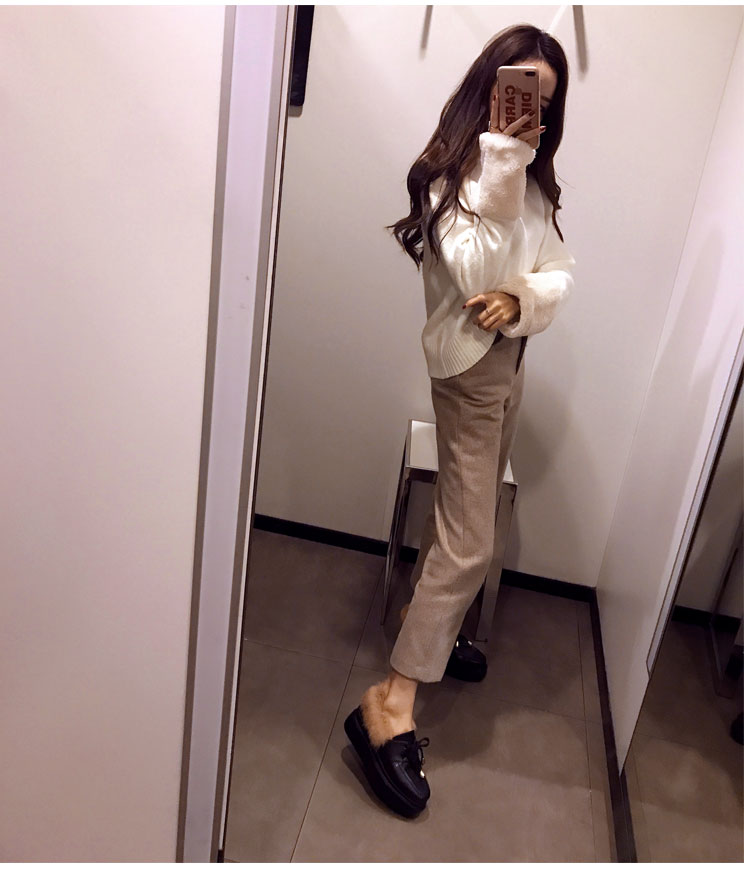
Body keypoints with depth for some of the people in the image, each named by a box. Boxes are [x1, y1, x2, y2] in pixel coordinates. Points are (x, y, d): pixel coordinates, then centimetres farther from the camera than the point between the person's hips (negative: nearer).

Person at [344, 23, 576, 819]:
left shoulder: (530, 176, 11)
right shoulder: (454, 168, -12)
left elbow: (559, 271, 2)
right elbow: (476, 273, -24)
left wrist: (522, 298, -19)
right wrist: (501, 165, -25)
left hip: (509, 359, 8)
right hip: (469, 363, -8)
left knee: (463, 509, 20)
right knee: (468, 542, -12)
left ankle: (428, 619, 41)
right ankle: (389, 707, -7)